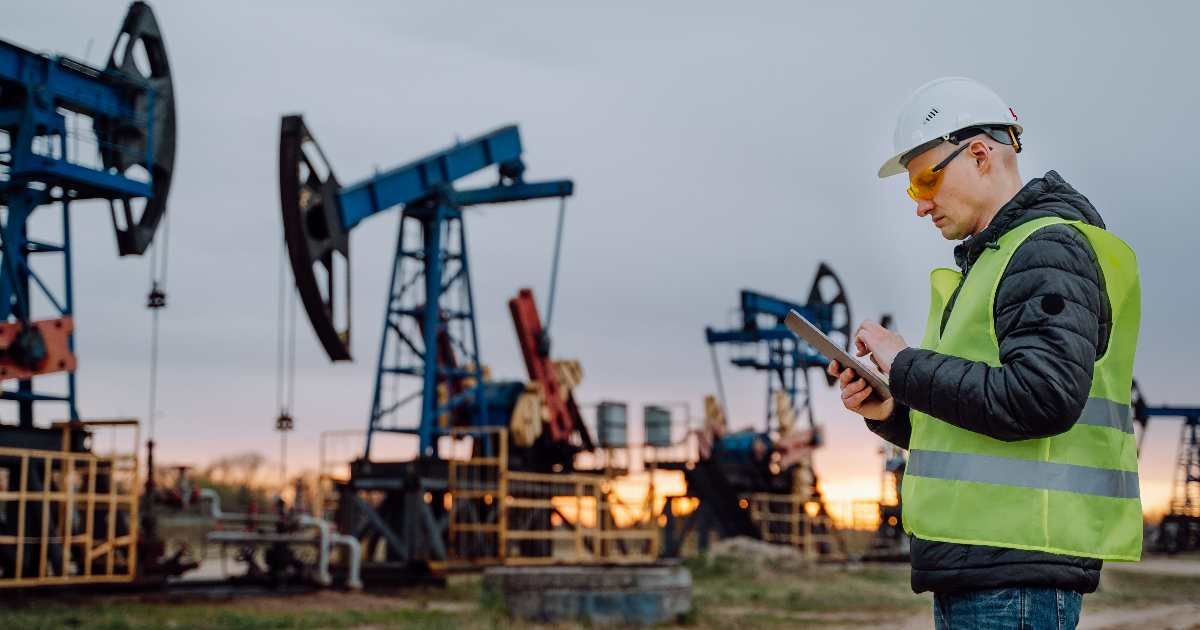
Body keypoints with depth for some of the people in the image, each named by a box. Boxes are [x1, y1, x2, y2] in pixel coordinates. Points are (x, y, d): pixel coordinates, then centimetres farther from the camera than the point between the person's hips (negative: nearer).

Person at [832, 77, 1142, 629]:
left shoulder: (1050, 249, -8)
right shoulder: (991, 260, 23)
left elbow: (1041, 397, -22)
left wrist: (907, 367, -13)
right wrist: (890, 412, 7)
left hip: (1017, 567, -10)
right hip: (976, 563, 10)